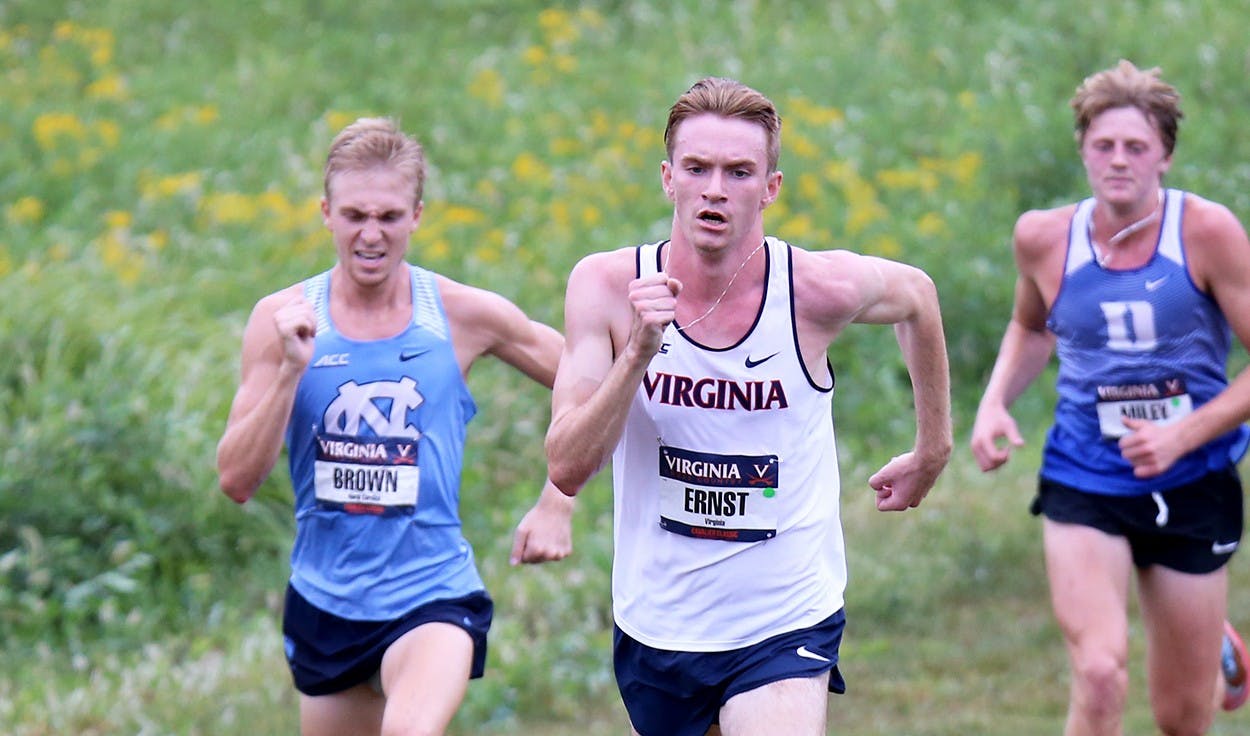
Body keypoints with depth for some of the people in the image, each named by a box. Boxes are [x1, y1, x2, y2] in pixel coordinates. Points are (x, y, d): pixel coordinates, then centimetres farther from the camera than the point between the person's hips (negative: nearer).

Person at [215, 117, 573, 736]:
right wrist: (291, 369, -18)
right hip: (323, 598, 3)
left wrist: (556, 504, 0)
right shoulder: (283, 319, -2)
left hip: (434, 596, -3)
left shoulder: (463, 315, -4)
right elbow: (236, 480, -7)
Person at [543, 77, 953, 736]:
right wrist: (639, 351, -30)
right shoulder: (606, 286, -11)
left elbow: (916, 296, 11)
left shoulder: (821, 290, -13)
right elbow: (566, 469, -17)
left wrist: (933, 451, 18)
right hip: (653, 626, 3)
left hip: (787, 628, -2)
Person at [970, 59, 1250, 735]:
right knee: (1099, 677, -23)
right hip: (1082, 486, 1)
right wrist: (995, 402, 2)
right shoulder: (1044, 238, -3)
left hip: (1191, 486, 0)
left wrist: (1182, 435, -20)